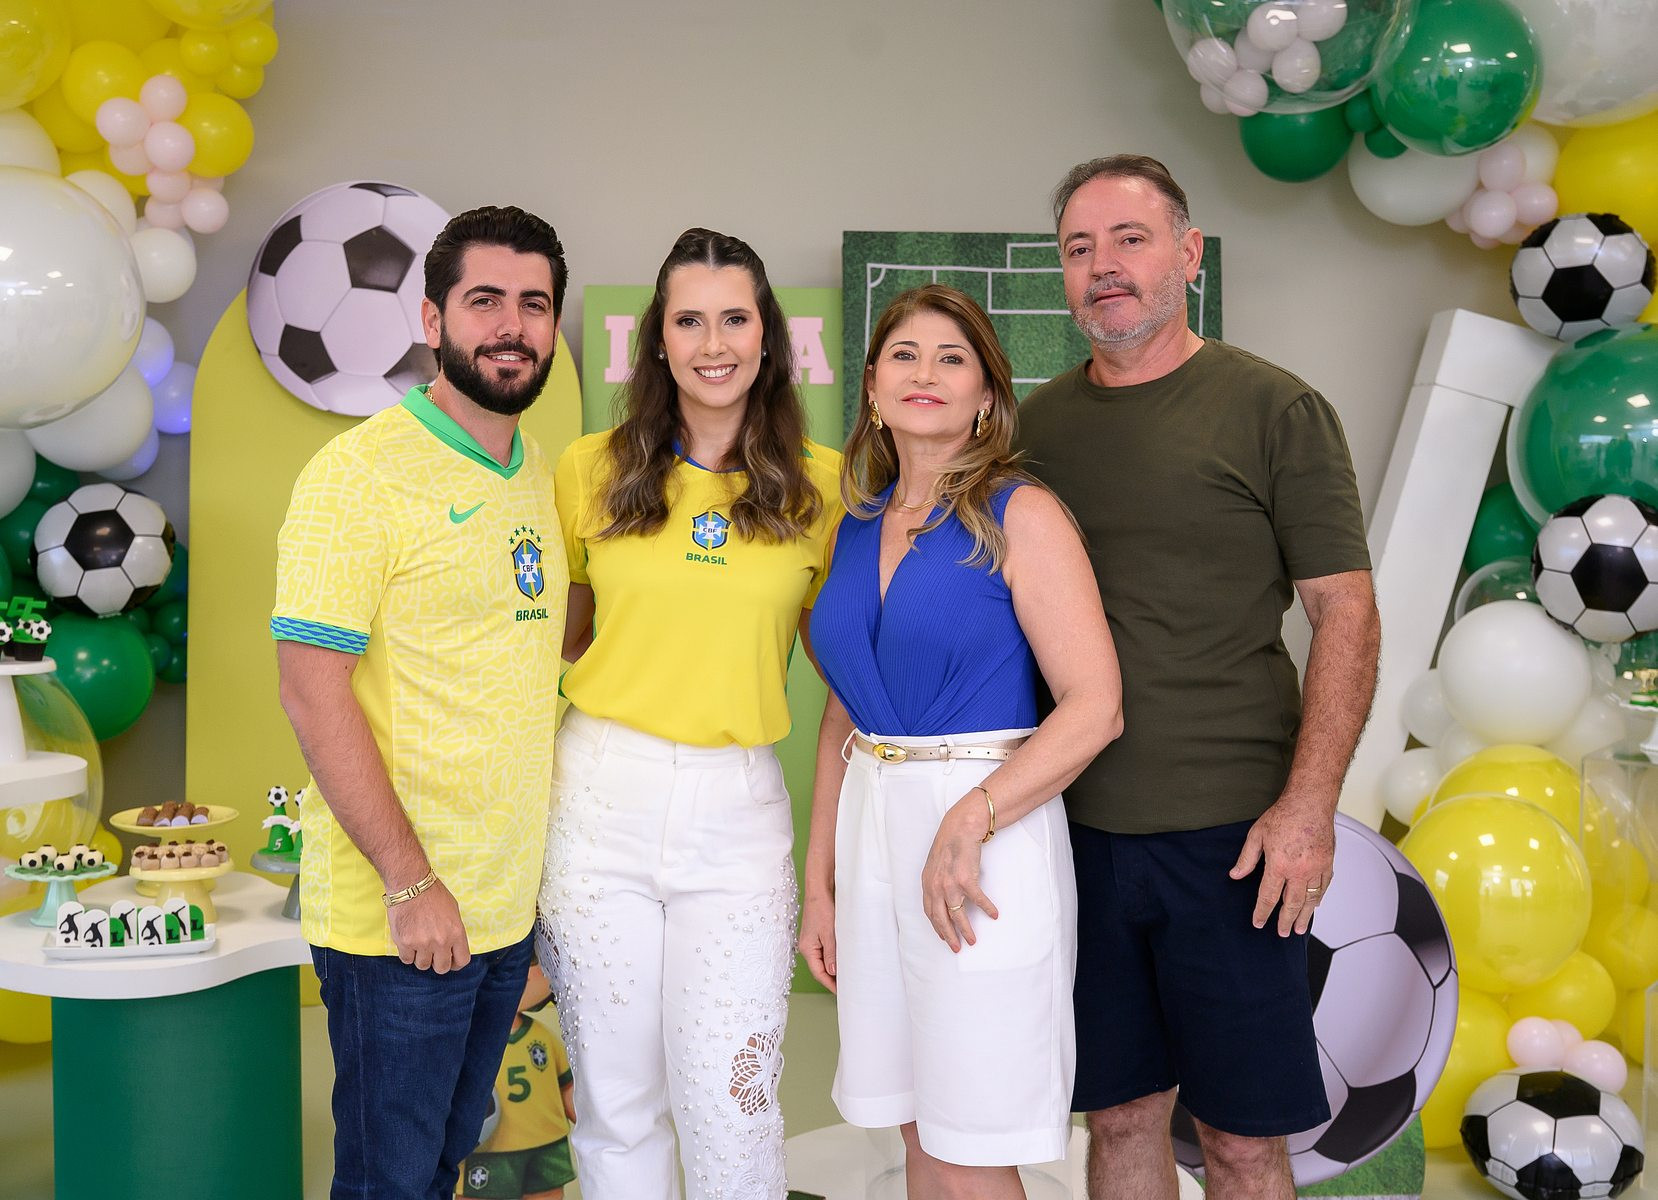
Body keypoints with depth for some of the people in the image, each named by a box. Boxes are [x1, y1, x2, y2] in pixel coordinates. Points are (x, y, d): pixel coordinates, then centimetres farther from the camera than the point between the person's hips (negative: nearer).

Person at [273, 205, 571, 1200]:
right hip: (397, 915, -7)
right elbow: (313, 691, -18)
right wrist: (412, 884, -19)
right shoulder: (360, 473, -13)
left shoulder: (538, 474, 10)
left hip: (509, 901, 7)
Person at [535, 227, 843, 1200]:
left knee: (732, 1110, 0)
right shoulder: (593, 470, 3)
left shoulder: (822, 482, 1)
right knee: (617, 1100, 12)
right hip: (600, 793, 1)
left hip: (739, 806, -1)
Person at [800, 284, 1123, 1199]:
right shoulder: (857, 525, 11)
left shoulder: (1019, 515, -7)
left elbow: (1095, 706, -14)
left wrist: (968, 825, -20)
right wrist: (819, 882, 11)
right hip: (871, 832, 6)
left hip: (988, 830, -6)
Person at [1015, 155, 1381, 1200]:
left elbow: (1347, 615, -5)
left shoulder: (1276, 409, -3)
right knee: (1122, 1113, 13)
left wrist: (1309, 803, -14)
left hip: (1233, 832, -3)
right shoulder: (1035, 422, 9)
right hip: (1075, 828, 3)